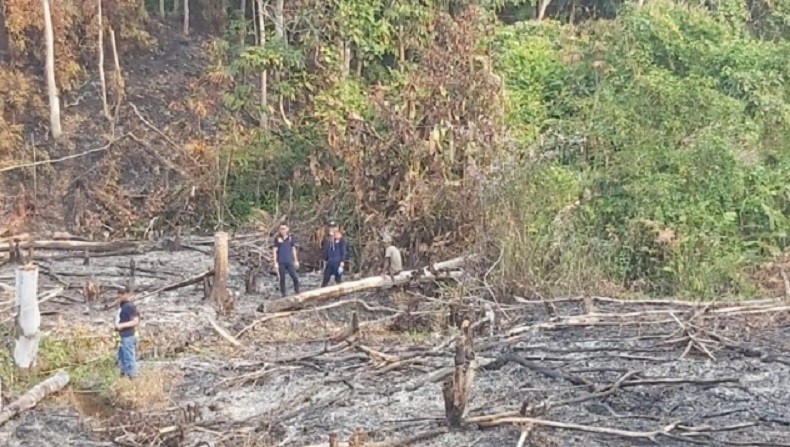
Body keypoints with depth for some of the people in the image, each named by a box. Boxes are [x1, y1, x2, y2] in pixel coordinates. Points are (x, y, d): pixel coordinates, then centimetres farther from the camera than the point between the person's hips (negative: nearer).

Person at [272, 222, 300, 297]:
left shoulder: (290, 238, 6)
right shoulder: (277, 238, -1)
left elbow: (293, 250, 13)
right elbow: (274, 251, -2)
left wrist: (296, 261, 11)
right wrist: (275, 262, -9)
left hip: (289, 262, 2)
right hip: (281, 262, -2)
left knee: (295, 278, -4)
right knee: (282, 279, 4)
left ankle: (297, 294, 6)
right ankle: (283, 295, 12)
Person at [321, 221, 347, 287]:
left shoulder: (341, 239, -6)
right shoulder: (328, 240, 7)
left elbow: (343, 252, -8)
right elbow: (326, 251, 14)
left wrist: (342, 265, -12)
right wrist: (325, 262, 13)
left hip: (338, 263, -4)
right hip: (329, 263, 4)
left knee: (338, 280, 4)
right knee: (325, 280, 2)